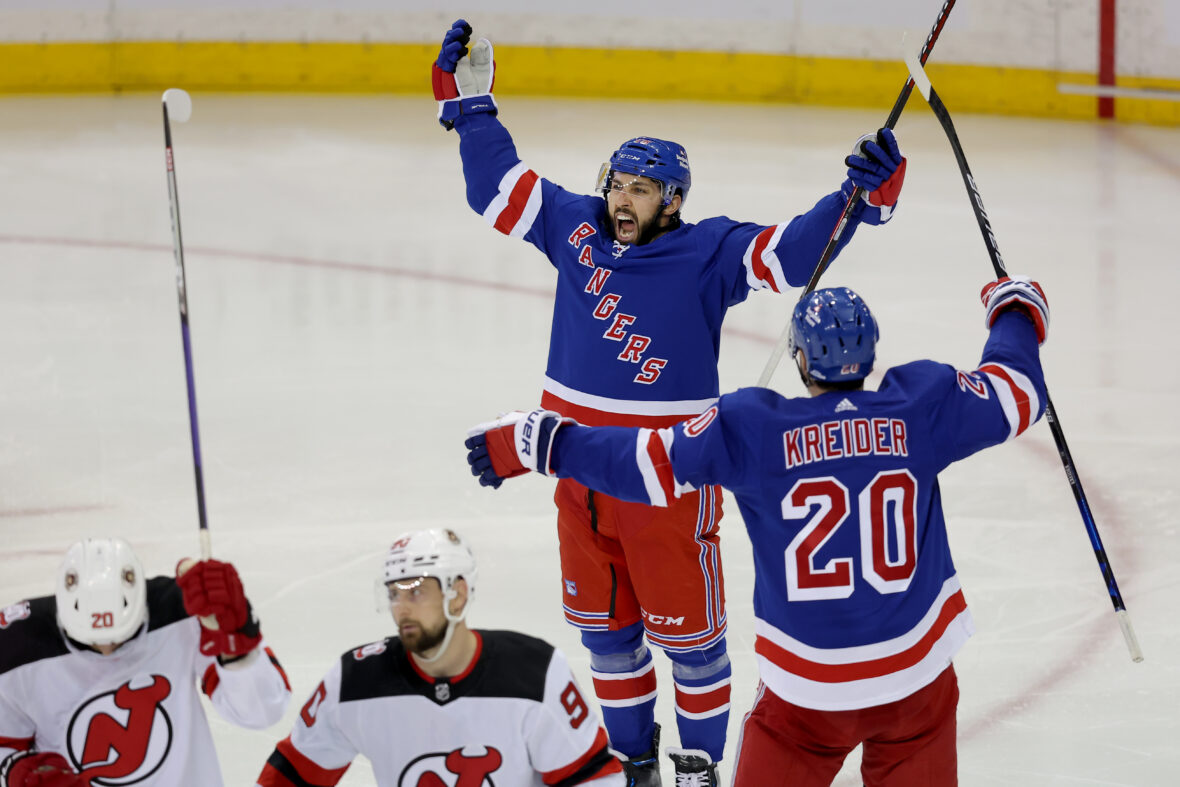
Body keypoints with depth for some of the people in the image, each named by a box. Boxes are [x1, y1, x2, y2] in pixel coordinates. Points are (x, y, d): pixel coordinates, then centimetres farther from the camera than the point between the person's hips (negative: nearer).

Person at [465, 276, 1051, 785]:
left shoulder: (751, 430, -11)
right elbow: (1016, 395, 6)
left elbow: (649, 462, -10)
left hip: (805, 682, -1)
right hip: (915, 670, 1)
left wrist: (538, 443, 0)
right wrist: (1016, 313, 26)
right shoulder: (920, 407, -6)